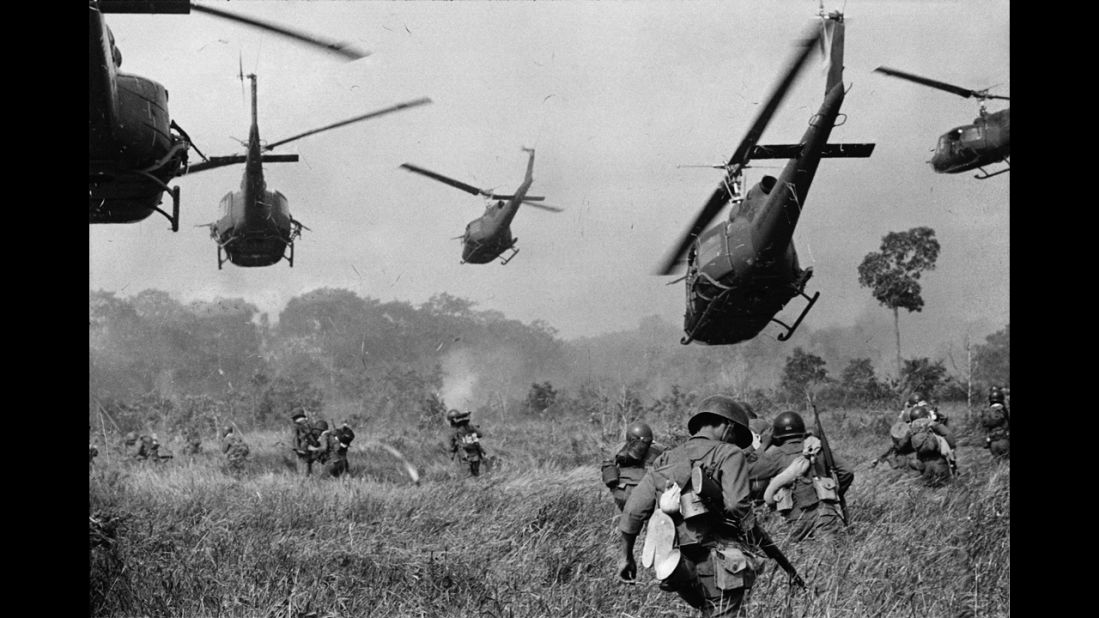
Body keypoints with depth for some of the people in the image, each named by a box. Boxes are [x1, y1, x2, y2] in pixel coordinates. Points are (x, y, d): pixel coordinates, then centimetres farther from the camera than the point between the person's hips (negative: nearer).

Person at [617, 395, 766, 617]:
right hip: (720, 563, -6)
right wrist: (752, 542, -1)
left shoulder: (665, 460, 15)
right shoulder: (729, 454, -3)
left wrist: (625, 555, 20)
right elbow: (736, 505, -17)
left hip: (683, 569, 6)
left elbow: (633, 511, 11)